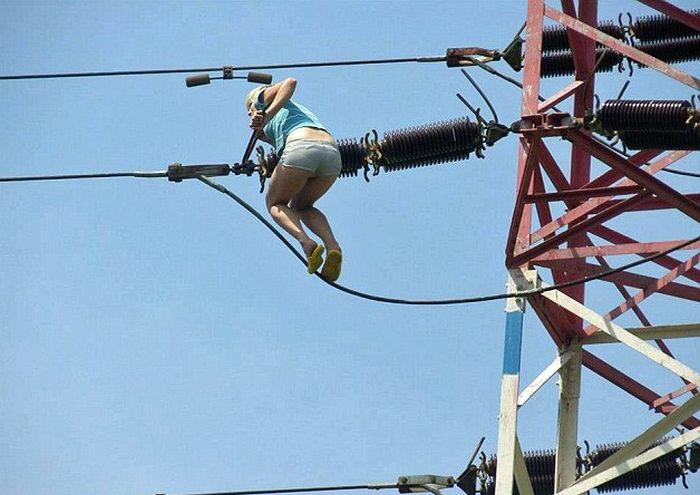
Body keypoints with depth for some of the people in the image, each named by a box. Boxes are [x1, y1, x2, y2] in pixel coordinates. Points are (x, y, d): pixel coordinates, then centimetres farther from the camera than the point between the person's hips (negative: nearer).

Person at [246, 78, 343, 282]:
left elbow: (290, 82, 3)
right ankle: (332, 246, -3)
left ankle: (307, 243, -14)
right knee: (301, 206, 26)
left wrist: (267, 114, -5)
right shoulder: (298, 109, 41)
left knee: (275, 203, 16)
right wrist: (268, 138, 31)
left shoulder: (263, 97, 24)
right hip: (332, 152, 6)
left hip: (301, 147, -6)